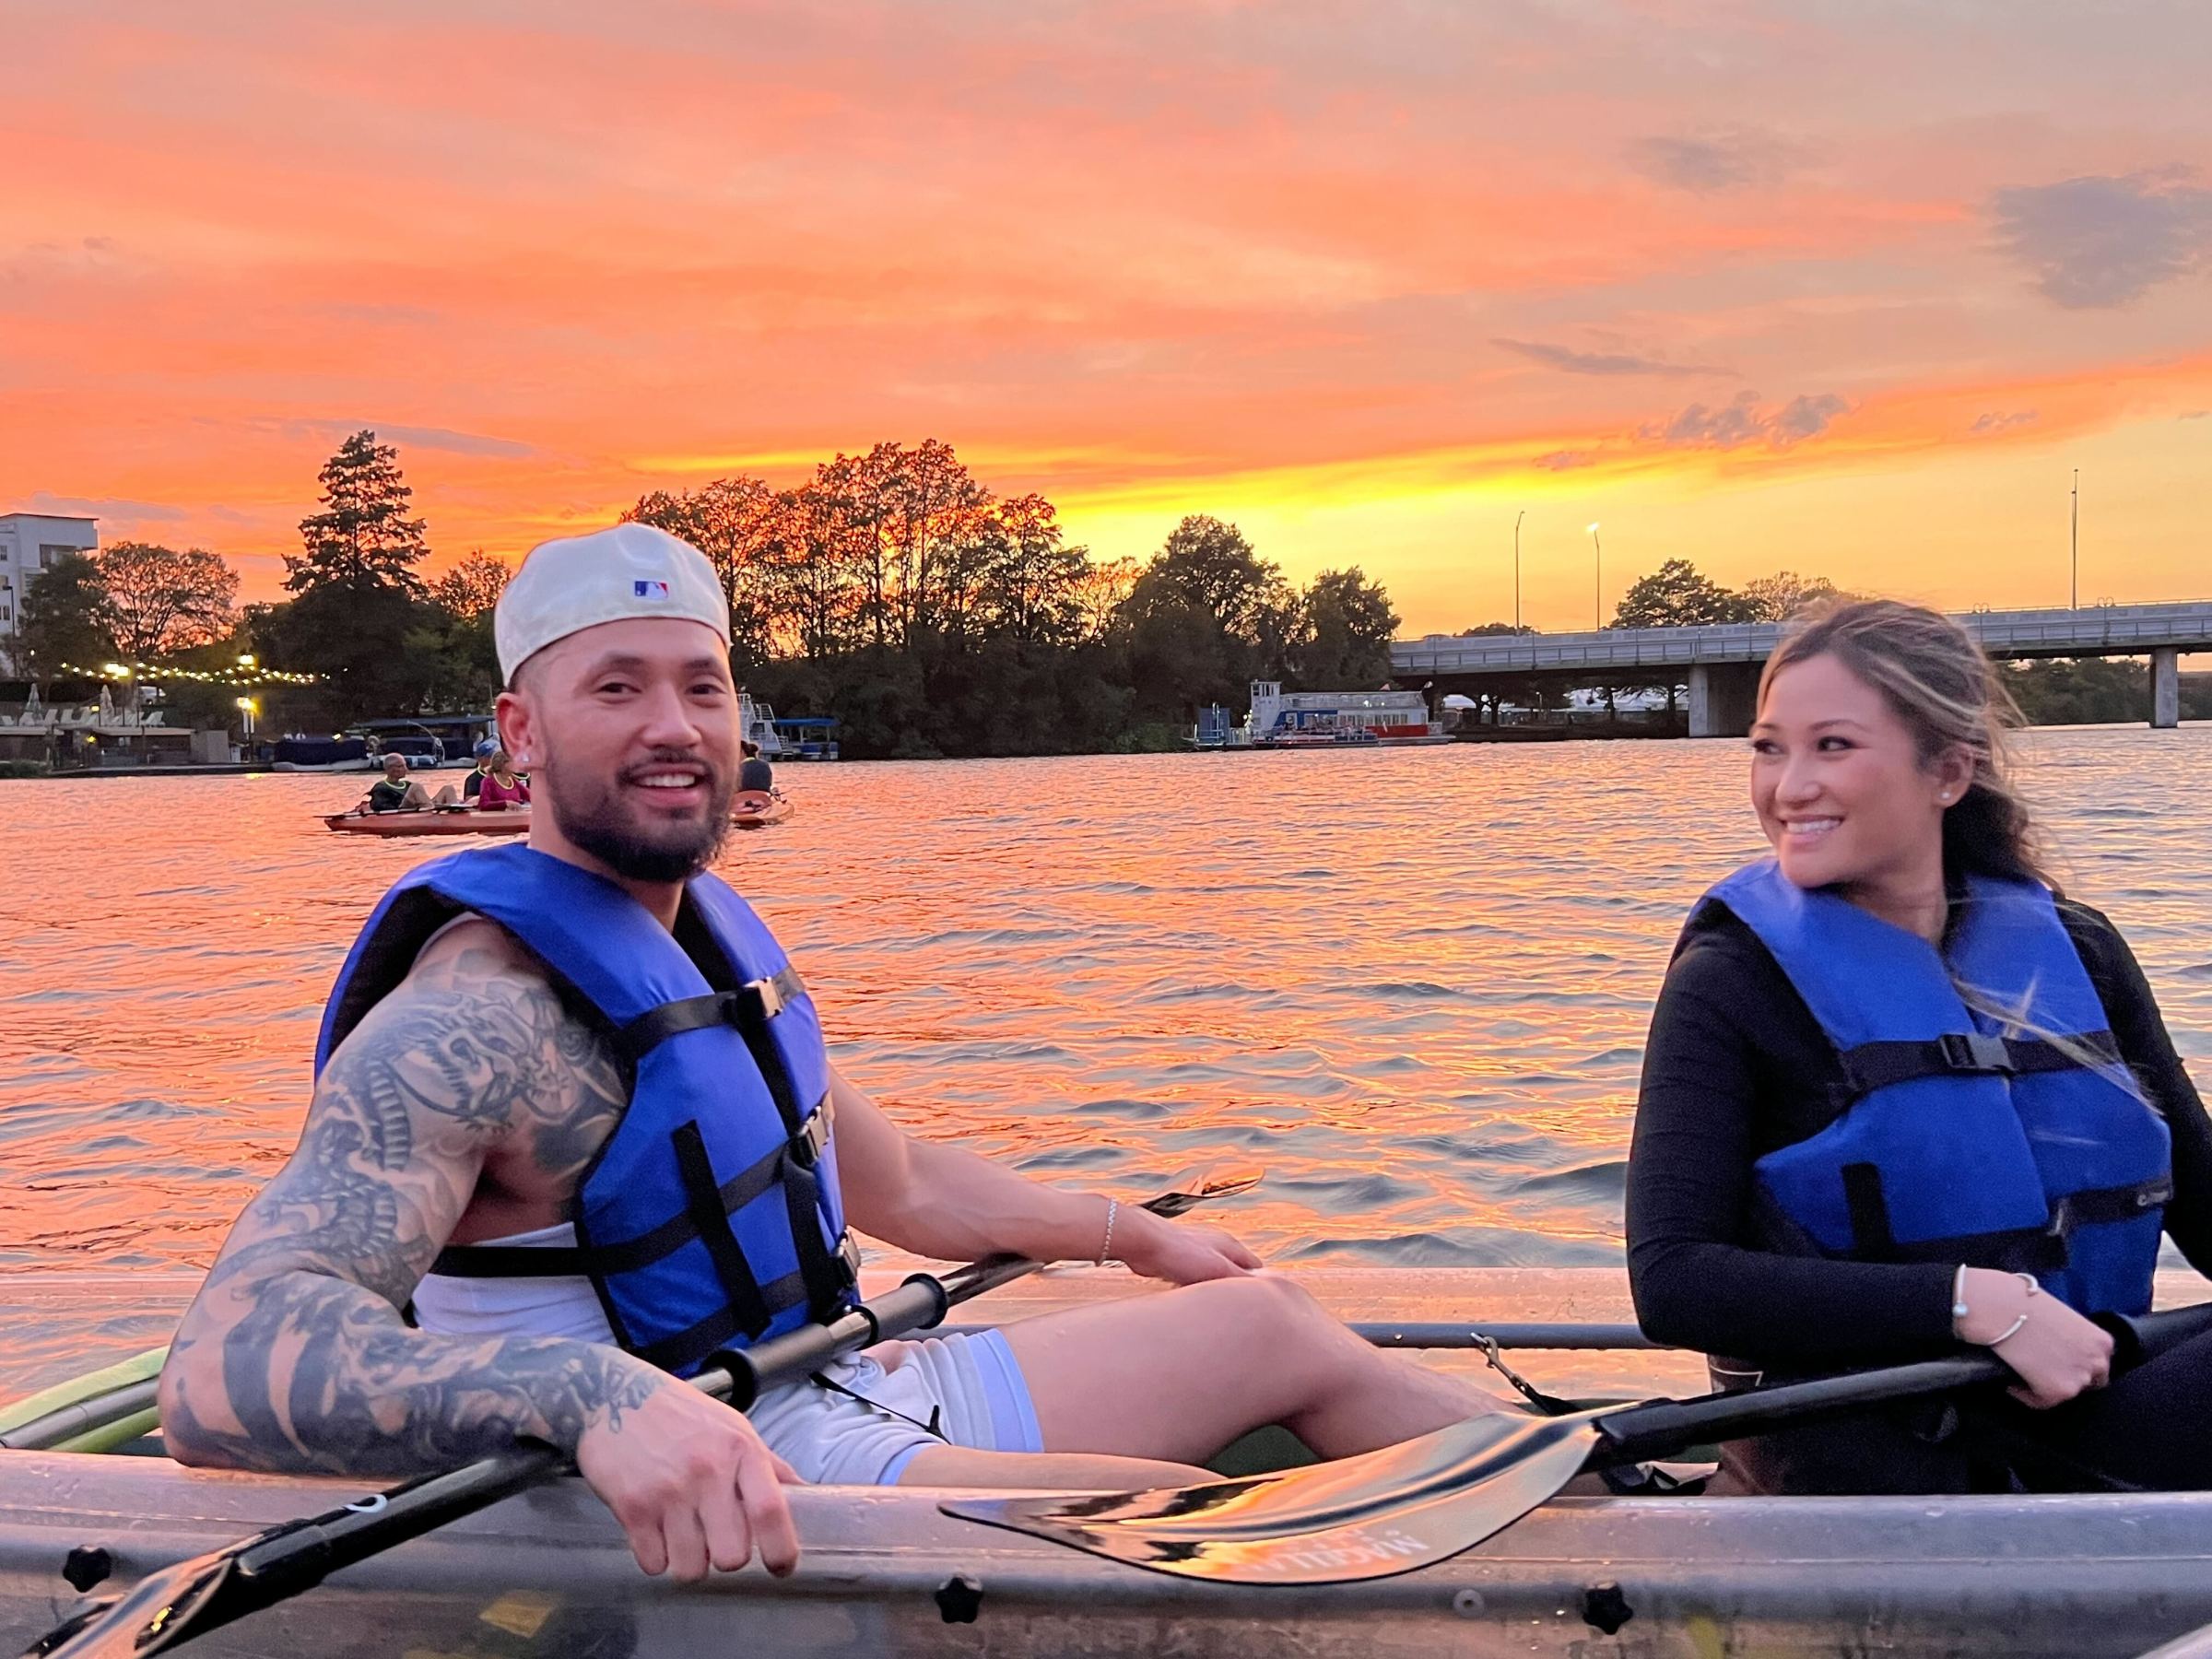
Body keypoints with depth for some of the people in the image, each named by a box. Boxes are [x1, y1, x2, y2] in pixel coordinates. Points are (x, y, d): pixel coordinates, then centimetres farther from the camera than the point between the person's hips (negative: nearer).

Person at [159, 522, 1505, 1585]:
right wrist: (591, 1389, -52)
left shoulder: (713, 934, 9)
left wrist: (1144, 1238, 30)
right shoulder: (477, 1015, -21)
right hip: (709, 1507, -9)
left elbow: (897, 1180, 22)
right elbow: (224, 1365, -35)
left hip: (864, 1388, 9)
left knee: (1273, 1327, 14)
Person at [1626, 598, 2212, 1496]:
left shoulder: (2075, 951, 8)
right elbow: (1671, 1283, -17)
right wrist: (1974, 1302, -21)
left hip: (2083, 1426, 5)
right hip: (1863, 1468, -5)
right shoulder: (1730, 984, -6)